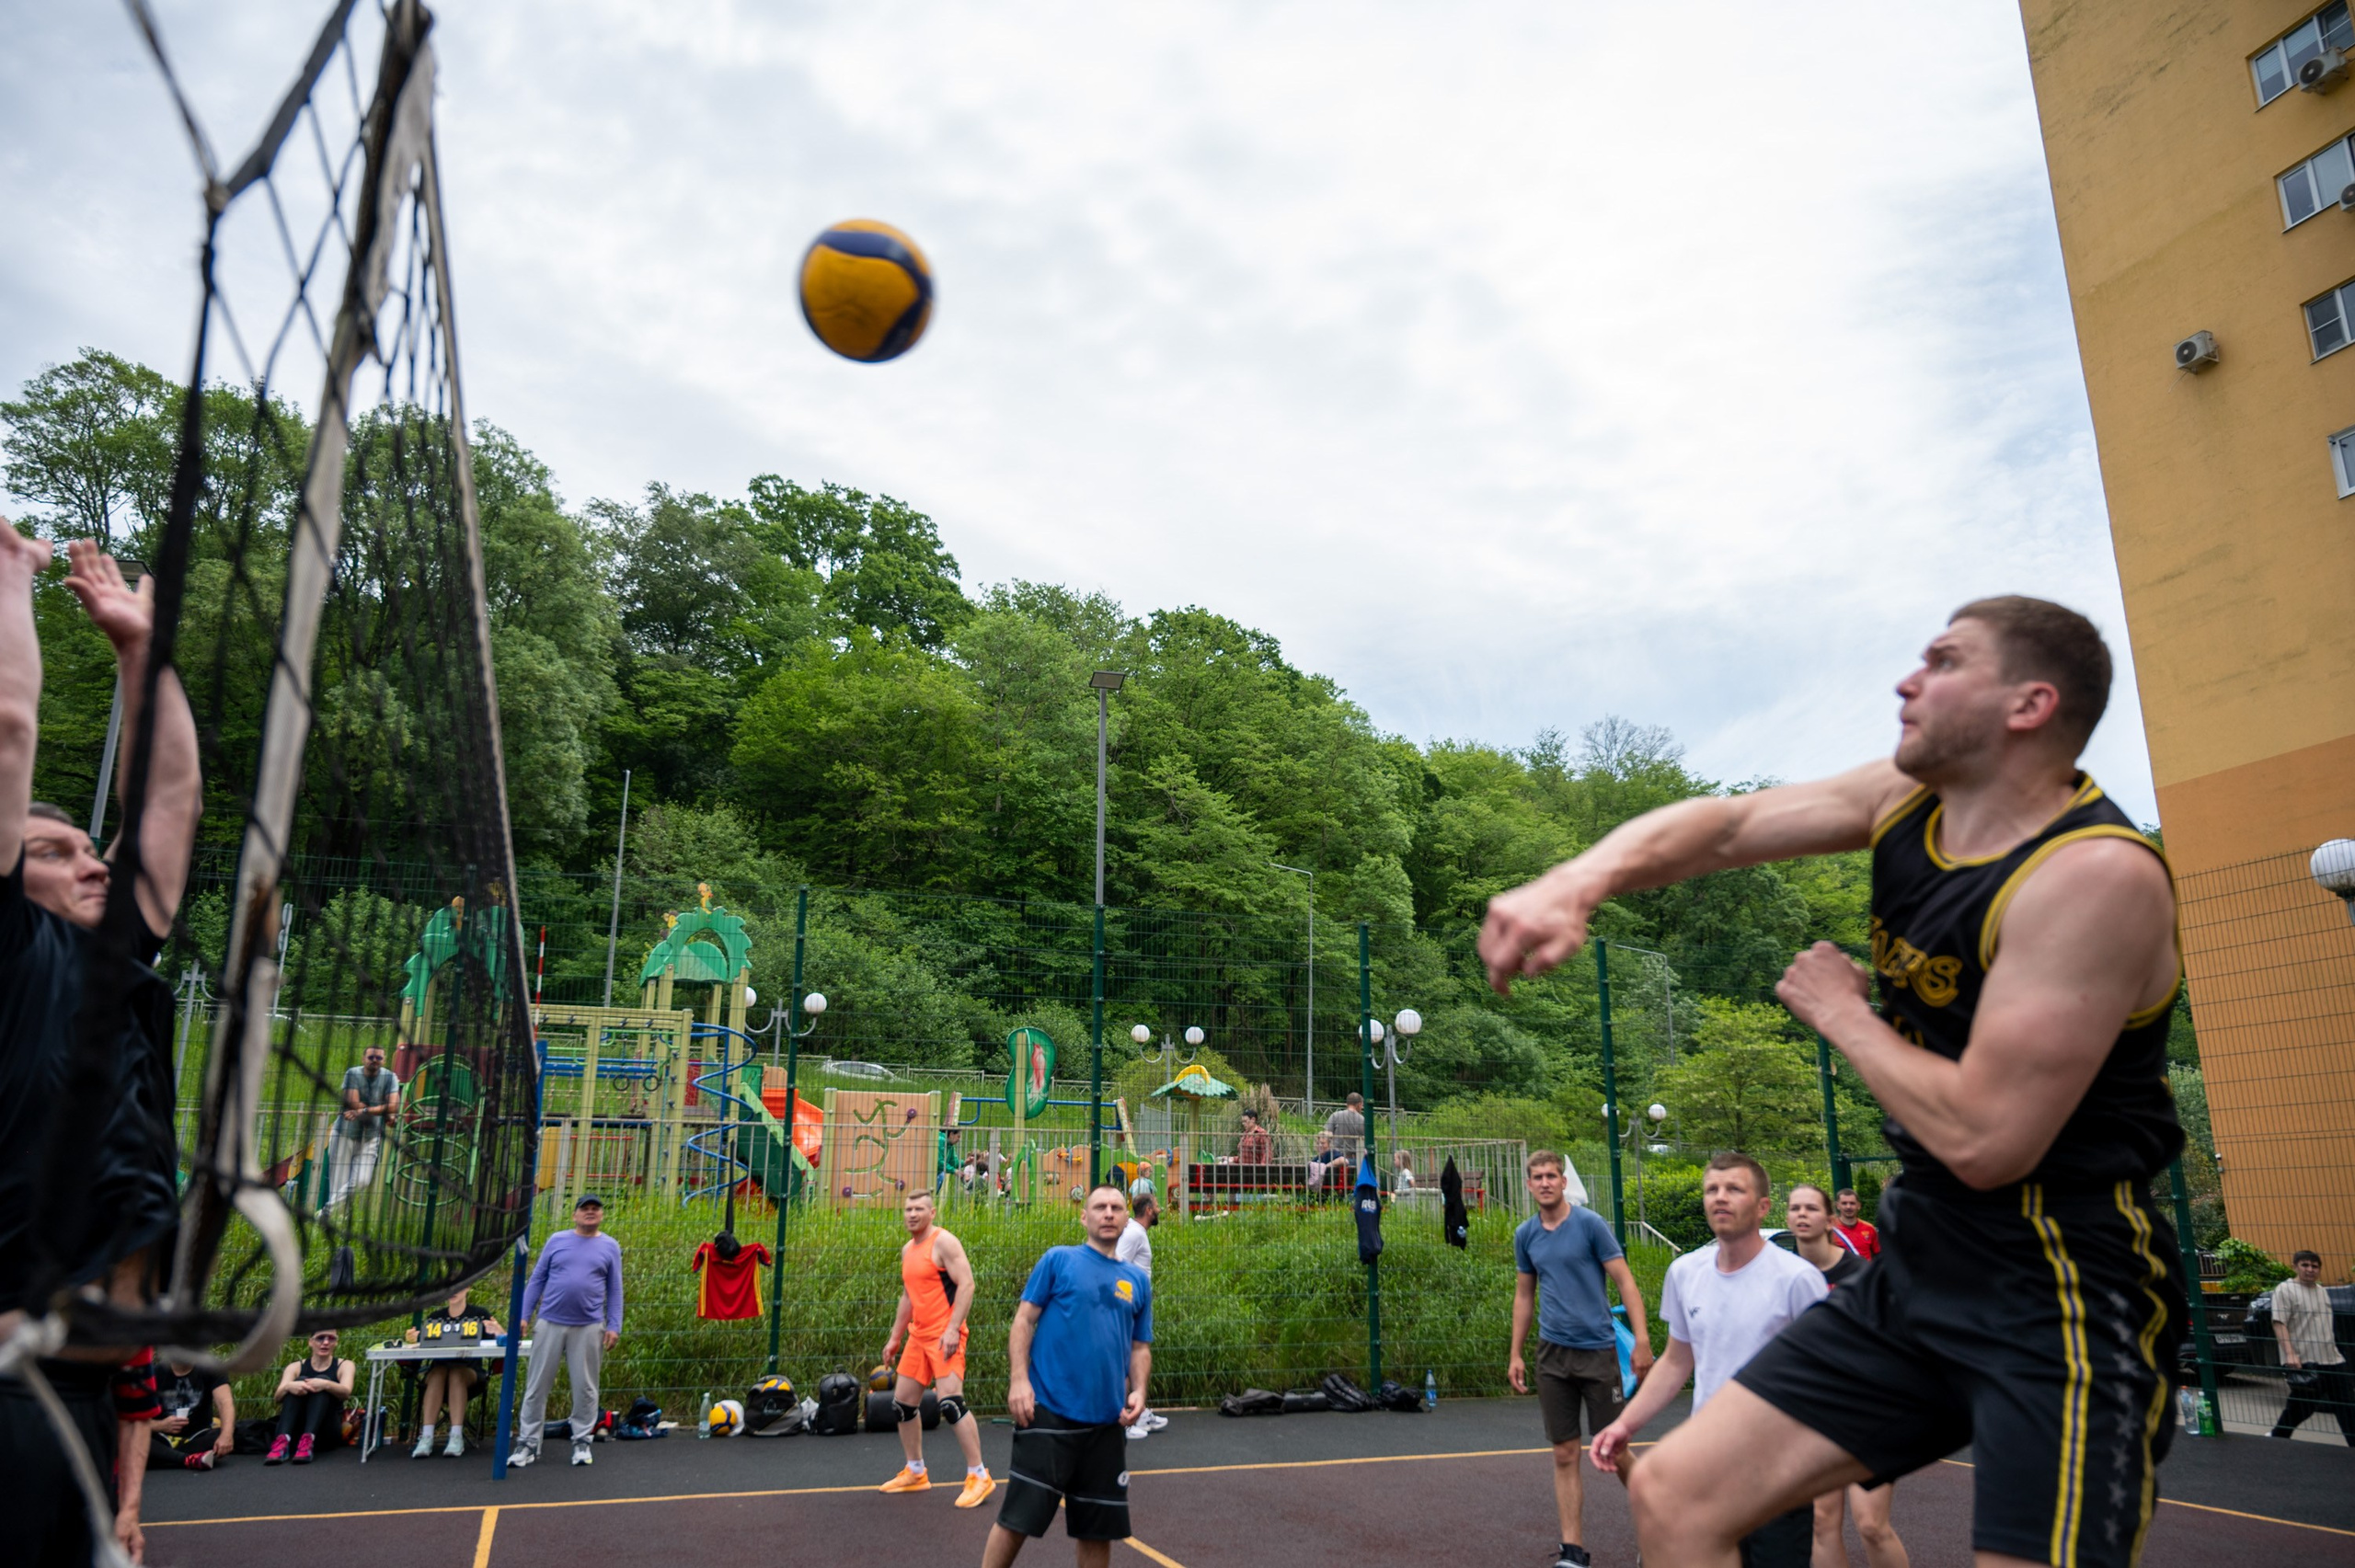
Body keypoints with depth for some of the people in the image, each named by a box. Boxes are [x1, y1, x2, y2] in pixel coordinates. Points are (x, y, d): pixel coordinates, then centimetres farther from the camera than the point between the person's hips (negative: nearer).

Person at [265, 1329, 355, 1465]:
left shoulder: (344, 1365, 7)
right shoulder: (296, 1367, 10)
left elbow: (346, 1393, -14)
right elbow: (278, 1397, -8)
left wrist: (326, 1385, -35)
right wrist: (288, 1387, -32)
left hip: (327, 1431, -1)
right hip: (297, 1431, 1)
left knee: (323, 1384, -24)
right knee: (299, 1382, -21)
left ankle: (308, 1441, -43)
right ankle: (282, 1441, -41)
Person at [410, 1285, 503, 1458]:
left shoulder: (479, 1315, 6)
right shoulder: (435, 1318, 12)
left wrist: (496, 1332, -25)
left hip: (470, 1369, -1)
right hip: (439, 1366, 1)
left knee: (456, 1374, -34)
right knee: (438, 1374, -32)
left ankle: (457, 1437, -40)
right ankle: (426, 1437, -40)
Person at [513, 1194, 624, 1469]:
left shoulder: (610, 1247, 4)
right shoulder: (557, 1240, 5)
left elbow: (614, 1291, 5)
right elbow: (536, 1280, 7)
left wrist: (614, 1327, -2)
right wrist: (523, 1316, 0)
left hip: (589, 1328, 0)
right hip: (550, 1323, 1)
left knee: (585, 1388, 5)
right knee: (537, 1386, 5)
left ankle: (582, 1443, 17)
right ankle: (527, 1444, 15)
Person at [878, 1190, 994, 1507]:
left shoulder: (944, 1242, -12)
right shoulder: (907, 1250, 14)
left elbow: (966, 1284, -19)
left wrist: (952, 1329, -26)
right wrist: (895, 1337, 23)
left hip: (944, 1335, -9)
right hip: (918, 1336, 9)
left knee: (950, 1402, -18)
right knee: (903, 1402, 11)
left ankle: (979, 1477, -10)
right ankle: (915, 1473, 26)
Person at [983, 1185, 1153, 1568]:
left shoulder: (1138, 1281, 12)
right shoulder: (1058, 1259, 1)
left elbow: (1140, 1348, 15)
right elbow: (1024, 1321, -2)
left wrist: (1138, 1391, -3)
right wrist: (1019, 1379, -14)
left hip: (1107, 1421, 4)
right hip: (1049, 1411, -4)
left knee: (1098, 1526, 10)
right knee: (1018, 1516, -4)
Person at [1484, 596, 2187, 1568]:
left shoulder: (2096, 874, -20)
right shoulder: (1911, 801, 3)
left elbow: (1984, 1139, -24)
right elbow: (1727, 824, -1)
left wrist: (1839, 1013, -9)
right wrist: (1573, 884, -20)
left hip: (2059, 1303, -7)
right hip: (1916, 1271, 7)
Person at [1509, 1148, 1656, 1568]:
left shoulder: (1590, 1223, -8)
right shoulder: (1525, 1234, 5)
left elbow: (1625, 1282, -8)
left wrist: (1642, 1339, -16)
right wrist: (1515, 1354, 13)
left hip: (1597, 1349, -3)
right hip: (1552, 1355, 4)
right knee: (1565, 1455, 4)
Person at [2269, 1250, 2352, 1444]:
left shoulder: (2322, 1291, 16)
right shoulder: (2285, 1290, -8)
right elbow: (2279, 1324, -16)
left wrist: (2335, 1349, 22)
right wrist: (2290, 1354, -26)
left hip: (2332, 1358, 7)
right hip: (2303, 1361, -7)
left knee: (2346, 1404, 6)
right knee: (2301, 1406, -3)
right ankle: (2277, 1437, 13)